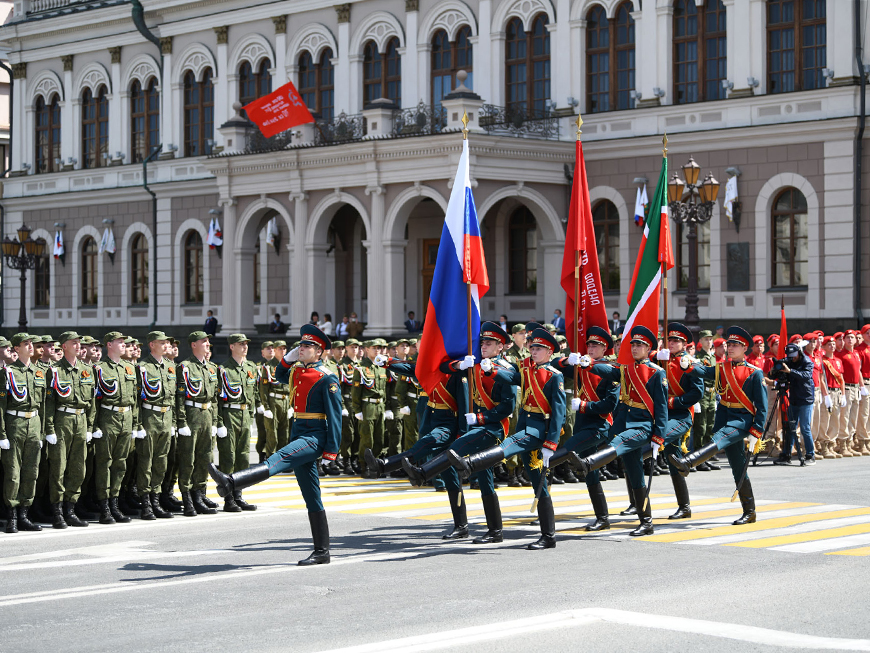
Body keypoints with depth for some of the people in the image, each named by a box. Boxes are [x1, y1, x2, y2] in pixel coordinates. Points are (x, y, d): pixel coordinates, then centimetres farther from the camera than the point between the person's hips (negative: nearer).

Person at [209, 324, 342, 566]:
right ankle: (321, 552, 12)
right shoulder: (297, 371, 14)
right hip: (300, 434, 9)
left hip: (315, 436, -9)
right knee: (311, 499, 9)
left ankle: (231, 482, -55)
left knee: (280, 459, -32)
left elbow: (335, 416, -12)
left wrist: (331, 450, -16)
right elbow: (280, 376, 37)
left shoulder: (326, 379, -9)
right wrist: (289, 357, 16)